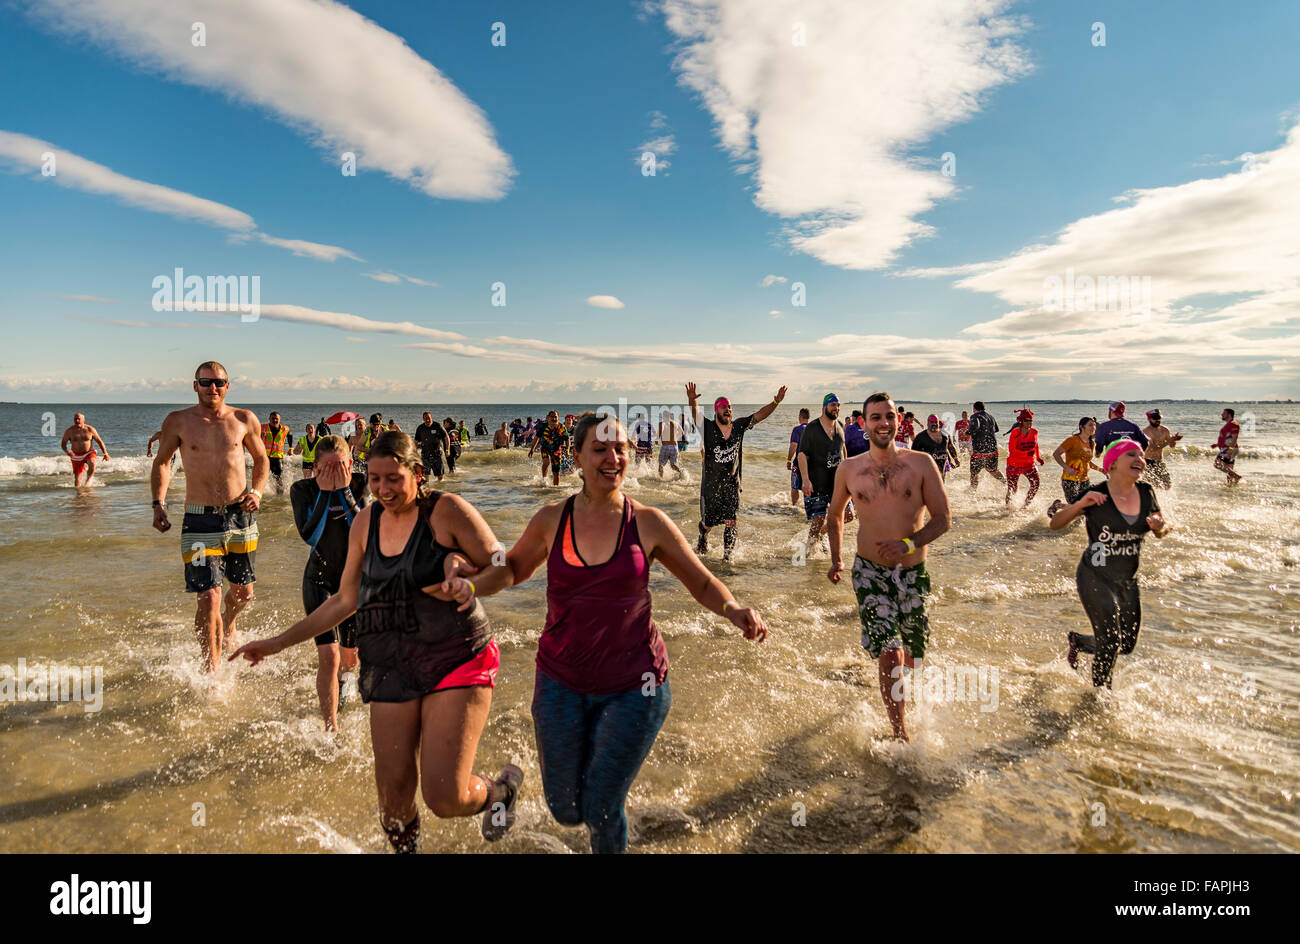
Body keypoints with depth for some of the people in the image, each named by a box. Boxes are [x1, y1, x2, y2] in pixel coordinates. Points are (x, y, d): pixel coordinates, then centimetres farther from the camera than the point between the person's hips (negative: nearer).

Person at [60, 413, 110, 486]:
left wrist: (105, 453, -3)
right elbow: (63, 444, 4)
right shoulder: (69, 431, -3)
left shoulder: (90, 429, -4)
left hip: (89, 453, -1)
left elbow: (99, 441, 3)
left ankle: (88, 480, -14)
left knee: (92, 463, -36)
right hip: (76, 456, 1)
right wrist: (66, 451, -18)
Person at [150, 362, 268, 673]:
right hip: (200, 521, -2)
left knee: (244, 591, 15)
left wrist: (256, 491, -2)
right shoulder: (178, 422, 0)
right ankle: (211, 673, 3)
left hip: (241, 517, 2)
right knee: (208, 597, -11)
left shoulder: (245, 420, 2)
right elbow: (162, 462, 13)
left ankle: (227, 624, 51)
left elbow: (261, 459, 15)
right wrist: (159, 504, 1)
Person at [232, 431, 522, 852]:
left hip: (457, 660, -5)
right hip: (392, 667, 5)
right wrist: (279, 642, 18)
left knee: (445, 799, -10)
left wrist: (470, 584, -26)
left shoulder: (447, 510, -9)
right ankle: (406, 846, 40)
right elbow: (345, 601, 17)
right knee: (394, 800, 6)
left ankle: (501, 788, 25)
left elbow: (504, 566, -6)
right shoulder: (365, 523, 8)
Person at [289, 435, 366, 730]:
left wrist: (344, 491, -29)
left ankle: (347, 674, 55)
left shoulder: (360, 485, -13)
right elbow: (309, 535, -25)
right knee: (328, 656, -14)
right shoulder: (303, 490, -12)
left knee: (350, 654, 16)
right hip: (320, 579, -1)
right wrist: (325, 493, -27)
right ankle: (331, 727, 0)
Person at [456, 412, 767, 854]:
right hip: (561, 681, 2)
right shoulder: (552, 519, -4)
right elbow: (513, 568, 14)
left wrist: (734, 610, -18)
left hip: (632, 684, -2)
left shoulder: (647, 523, -8)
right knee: (565, 809, 11)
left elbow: (702, 582, 2)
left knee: (601, 810, 4)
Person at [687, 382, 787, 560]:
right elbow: (696, 414, -27)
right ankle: (703, 539, 46)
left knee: (731, 523, -5)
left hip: (732, 484, 2)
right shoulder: (708, 427, -10)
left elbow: (759, 415, 1)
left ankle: (727, 554, 11)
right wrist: (692, 401, -48)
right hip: (710, 484, -2)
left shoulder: (739, 426, 1)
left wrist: (775, 402, -13)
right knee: (708, 522, 12)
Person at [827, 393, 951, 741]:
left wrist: (909, 543, -19)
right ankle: (901, 736, 0)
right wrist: (836, 559, 14)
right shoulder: (849, 469, 1)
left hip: (913, 572, 1)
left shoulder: (921, 463, -2)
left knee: (914, 658, 16)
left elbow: (943, 518, -3)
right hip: (870, 572, -1)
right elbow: (835, 514, 18)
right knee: (890, 655, -14)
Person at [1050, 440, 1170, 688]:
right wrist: (1080, 504, -31)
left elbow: (1162, 531, 11)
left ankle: (1076, 640, 40)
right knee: (1110, 644, -5)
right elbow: (1055, 524, -13)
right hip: (1095, 578, -6)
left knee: (1127, 645, 13)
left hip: (1128, 581, 6)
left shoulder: (1146, 493, -1)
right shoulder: (1097, 495, -16)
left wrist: (1160, 527, -14)